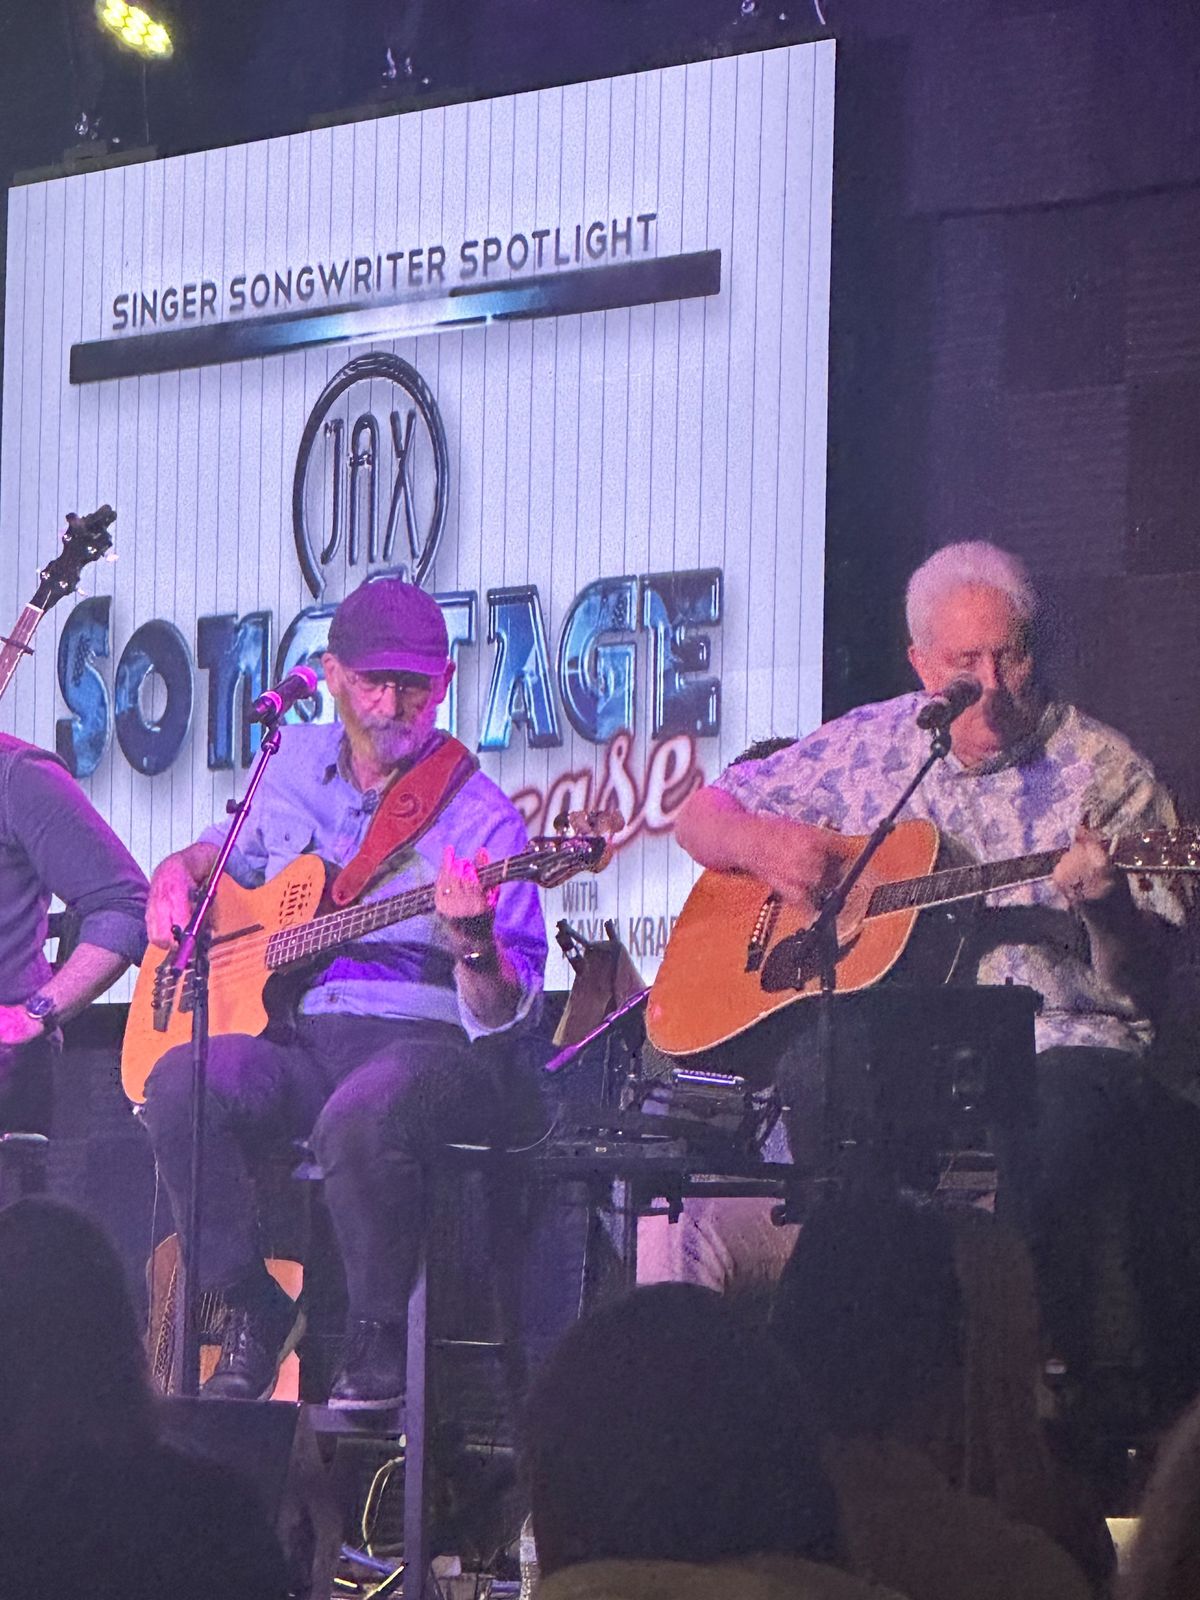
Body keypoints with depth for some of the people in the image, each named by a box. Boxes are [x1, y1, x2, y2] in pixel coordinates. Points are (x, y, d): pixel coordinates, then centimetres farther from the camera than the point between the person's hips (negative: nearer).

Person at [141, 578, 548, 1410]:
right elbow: (233, 845, 34)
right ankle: (253, 1309, -8)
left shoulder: (480, 819, -6)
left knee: (360, 1114, -40)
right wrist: (180, 873, 12)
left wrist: (473, 947, -33)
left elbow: (504, 1014, -11)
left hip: (431, 1047, -5)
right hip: (297, 1039, 5)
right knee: (179, 1084, -28)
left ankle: (380, 1336, -16)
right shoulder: (293, 765, 11)